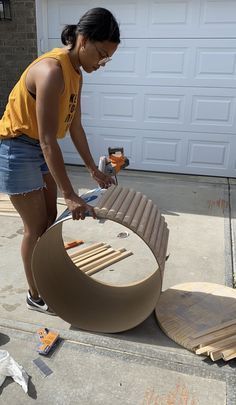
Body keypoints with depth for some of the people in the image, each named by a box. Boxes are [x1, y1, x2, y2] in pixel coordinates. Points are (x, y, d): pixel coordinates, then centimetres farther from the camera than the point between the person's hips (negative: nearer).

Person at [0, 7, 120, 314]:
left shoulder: (76, 72, 3)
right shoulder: (52, 71, -27)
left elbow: (75, 126, 8)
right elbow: (48, 140, -31)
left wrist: (94, 170, 10)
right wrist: (70, 195, -31)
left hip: (42, 150, 9)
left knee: (51, 221, 14)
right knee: (36, 227, 1)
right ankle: (35, 295, 22)